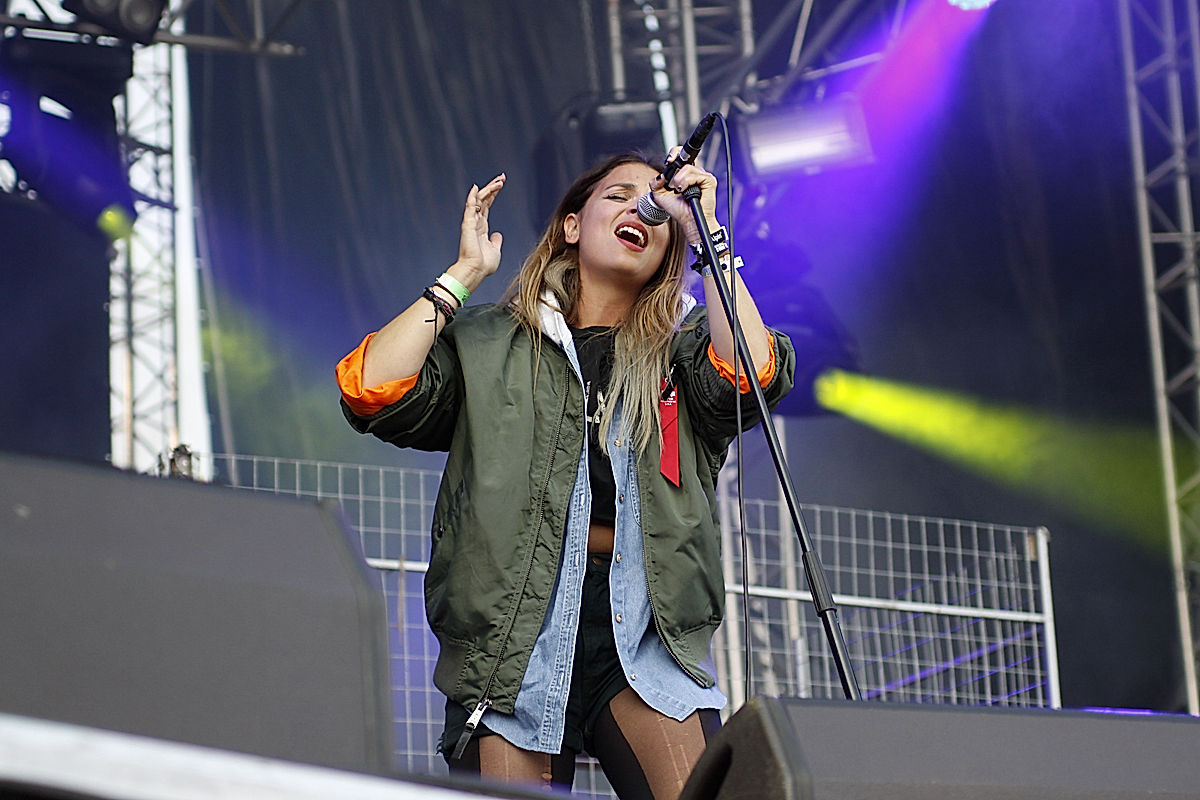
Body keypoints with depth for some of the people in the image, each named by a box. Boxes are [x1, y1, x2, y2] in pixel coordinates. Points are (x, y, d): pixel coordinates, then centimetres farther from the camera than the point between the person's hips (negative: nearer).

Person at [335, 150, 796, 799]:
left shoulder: (684, 348, 19)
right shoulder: (485, 344, 17)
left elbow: (753, 374, -5)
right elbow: (373, 392, 1)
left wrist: (707, 234, -1)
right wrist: (464, 273, 8)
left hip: (646, 630, 0)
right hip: (509, 634, 0)